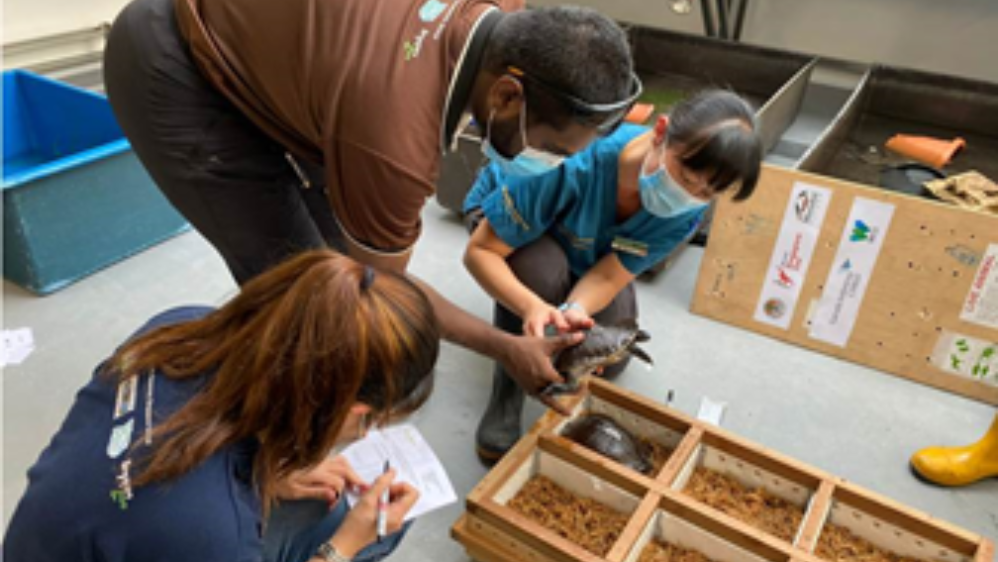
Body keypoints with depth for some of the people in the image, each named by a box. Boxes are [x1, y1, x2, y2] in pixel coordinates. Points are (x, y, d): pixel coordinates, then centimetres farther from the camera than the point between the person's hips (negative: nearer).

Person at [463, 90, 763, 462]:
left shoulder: (688, 211, -28)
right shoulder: (574, 162, -44)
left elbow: (608, 276, -28)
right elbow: (480, 251, -39)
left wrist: (576, 309, -50)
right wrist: (533, 307, -56)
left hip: (587, 254, 4)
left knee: (610, 360, -2)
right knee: (541, 269, -39)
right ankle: (506, 398, -17)